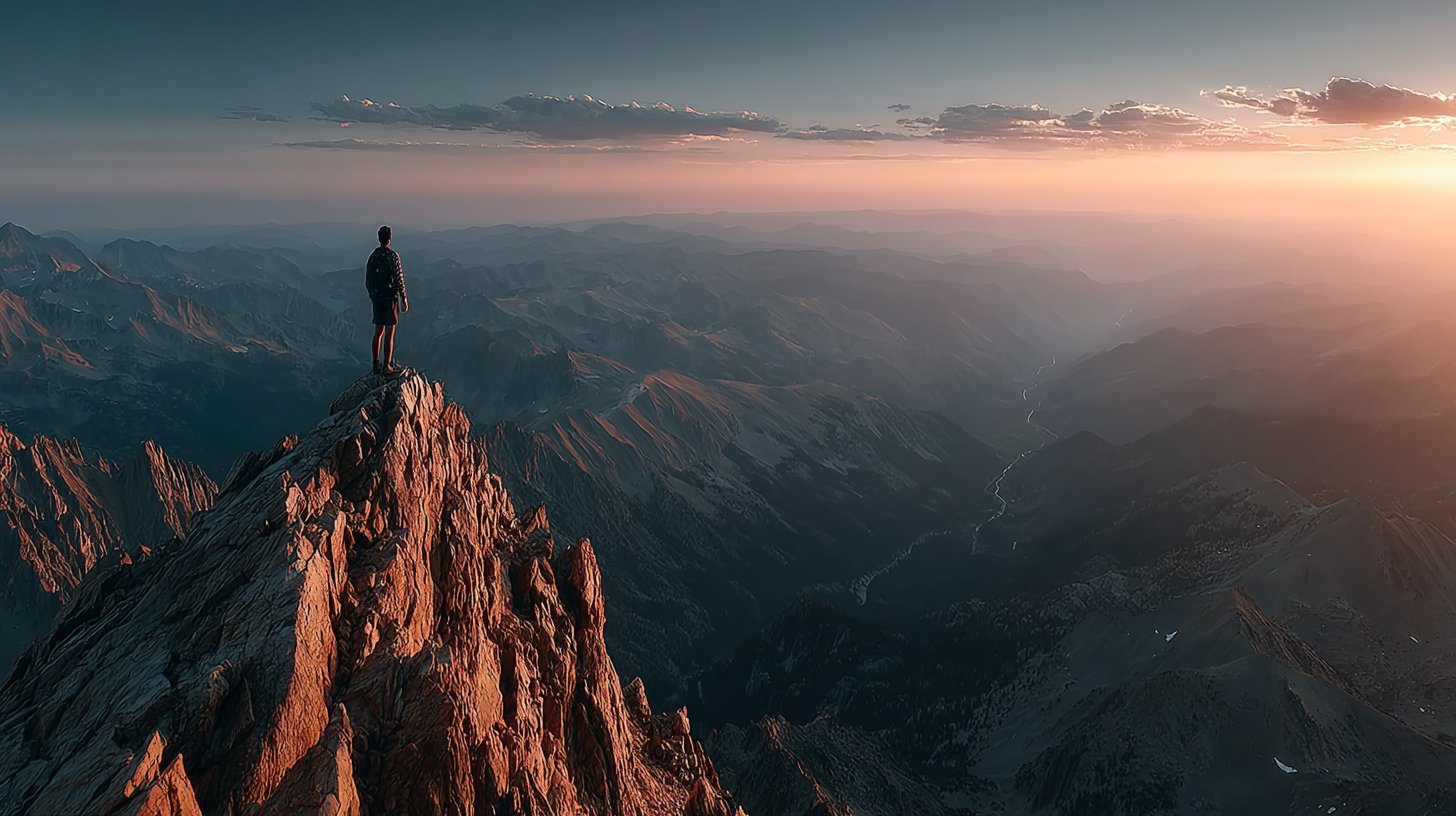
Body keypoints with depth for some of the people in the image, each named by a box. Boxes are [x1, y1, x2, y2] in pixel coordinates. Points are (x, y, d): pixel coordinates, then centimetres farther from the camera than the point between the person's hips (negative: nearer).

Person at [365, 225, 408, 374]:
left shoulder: (373, 256, 6)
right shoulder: (392, 256, -13)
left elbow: (367, 280, 11)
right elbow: (398, 279, -14)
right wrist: (404, 298, -7)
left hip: (376, 298, 6)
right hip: (390, 297, -6)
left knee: (378, 332, 12)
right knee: (389, 334, -2)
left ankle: (376, 365, 16)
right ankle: (387, 366, -1)